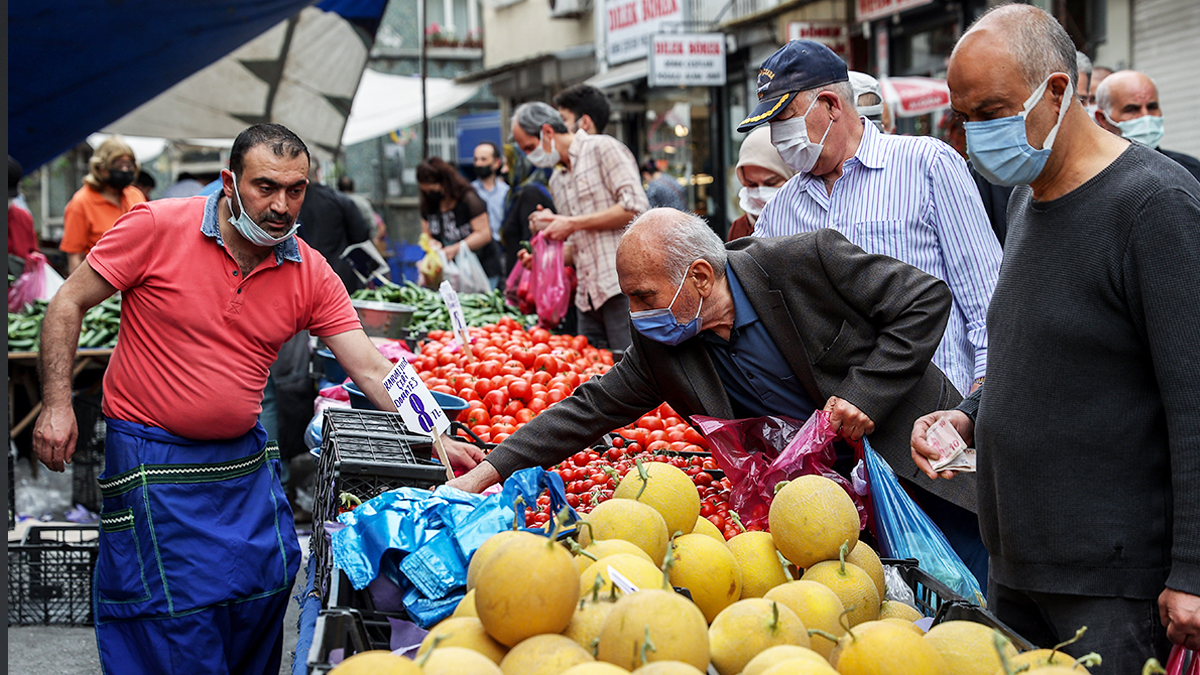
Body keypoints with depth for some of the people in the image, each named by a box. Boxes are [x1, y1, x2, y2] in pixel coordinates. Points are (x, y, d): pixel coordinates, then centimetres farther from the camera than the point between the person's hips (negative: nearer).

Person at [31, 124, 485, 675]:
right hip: (152, 458, -4)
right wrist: (57, 403, -12)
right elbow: (69, 303, -5)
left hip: (245, 458, 5)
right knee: (180, 615, -6)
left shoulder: (311, 273, -2)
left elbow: (371, 369, -3)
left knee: (268, 589, 6)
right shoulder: (157, 227, -12)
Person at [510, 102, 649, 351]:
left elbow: (635, 208, -13)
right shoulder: (557, 181, 24)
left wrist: (573, 223, -8)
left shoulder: (603, 148, -1)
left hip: (623, 286, -8)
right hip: (588, 295, 8)